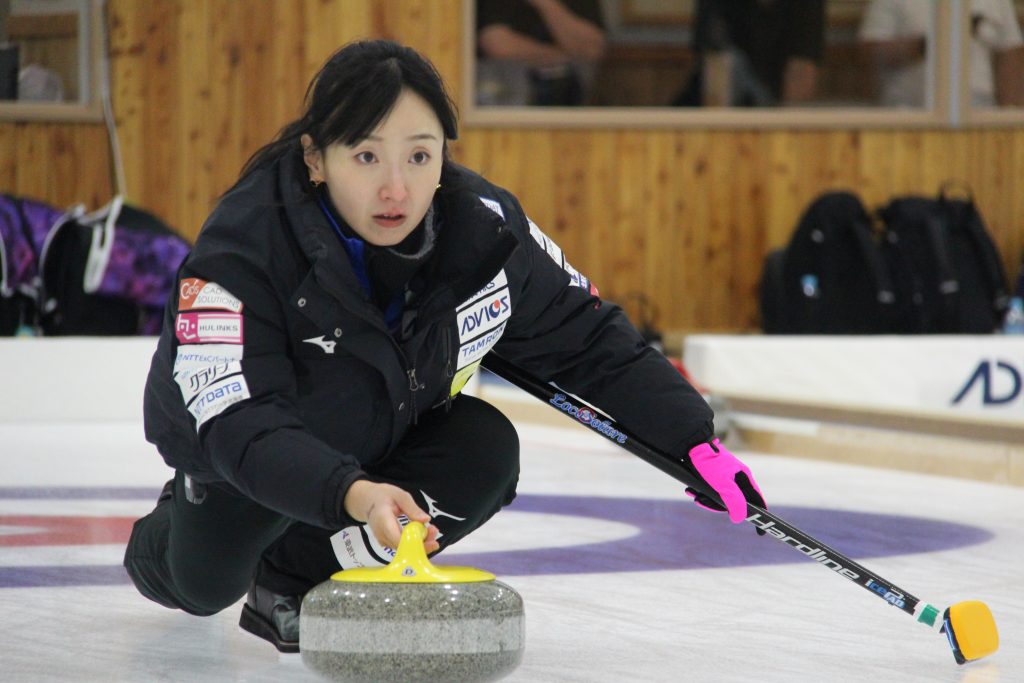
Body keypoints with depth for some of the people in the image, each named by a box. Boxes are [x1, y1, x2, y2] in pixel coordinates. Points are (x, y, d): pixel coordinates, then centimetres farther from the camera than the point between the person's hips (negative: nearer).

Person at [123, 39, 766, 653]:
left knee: (486, 452, -23)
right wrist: (352, 494, -60)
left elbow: (590, 340, -10)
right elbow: (241, 424, -43)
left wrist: (696, 442, -17)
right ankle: (176, 525, 19)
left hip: (382, 434, 2)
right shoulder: (240, 247, -36)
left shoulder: (484, 225, -23)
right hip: (237, 446, -2)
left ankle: (292, 576, -8)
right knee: (203, 583, -20)